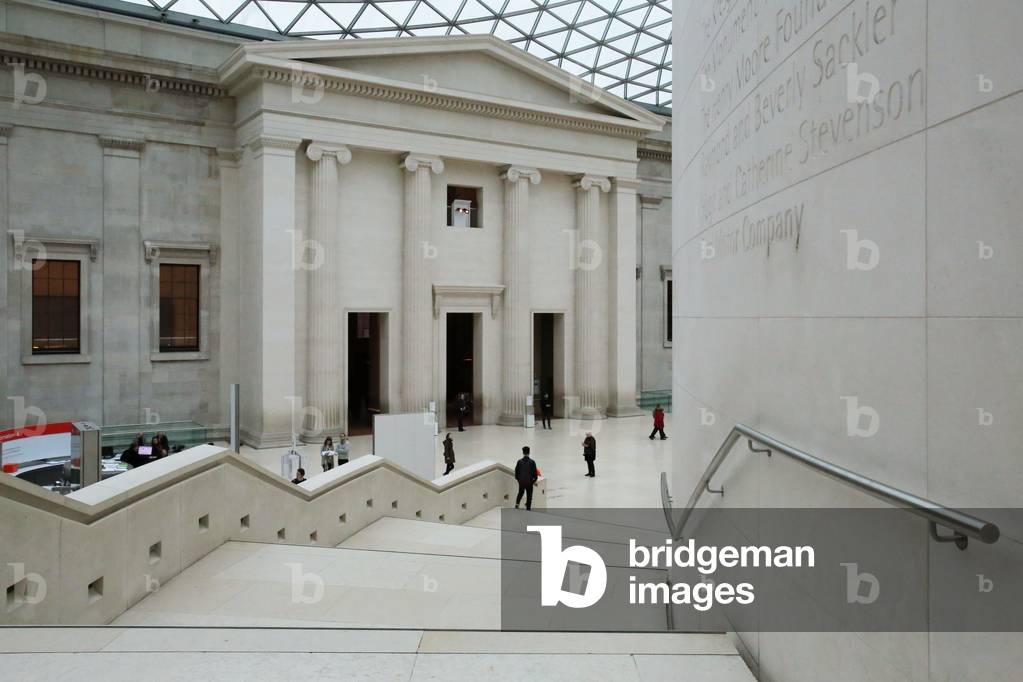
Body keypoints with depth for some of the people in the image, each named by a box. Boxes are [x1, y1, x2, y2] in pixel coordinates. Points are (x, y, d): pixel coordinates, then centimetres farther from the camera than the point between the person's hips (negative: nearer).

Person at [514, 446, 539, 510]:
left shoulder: (519, 462, -4)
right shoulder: (532, 462, -9)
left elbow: (516, 472, 2)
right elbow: (535, 472, -5)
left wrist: (518, 479, 18)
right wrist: (534, 480, 10)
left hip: (521, 481, 2)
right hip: (529, 482, -2)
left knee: (520, 493, 24)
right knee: (529, 496, 8)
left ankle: (517, 503, 4)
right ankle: (528, 508, 7)